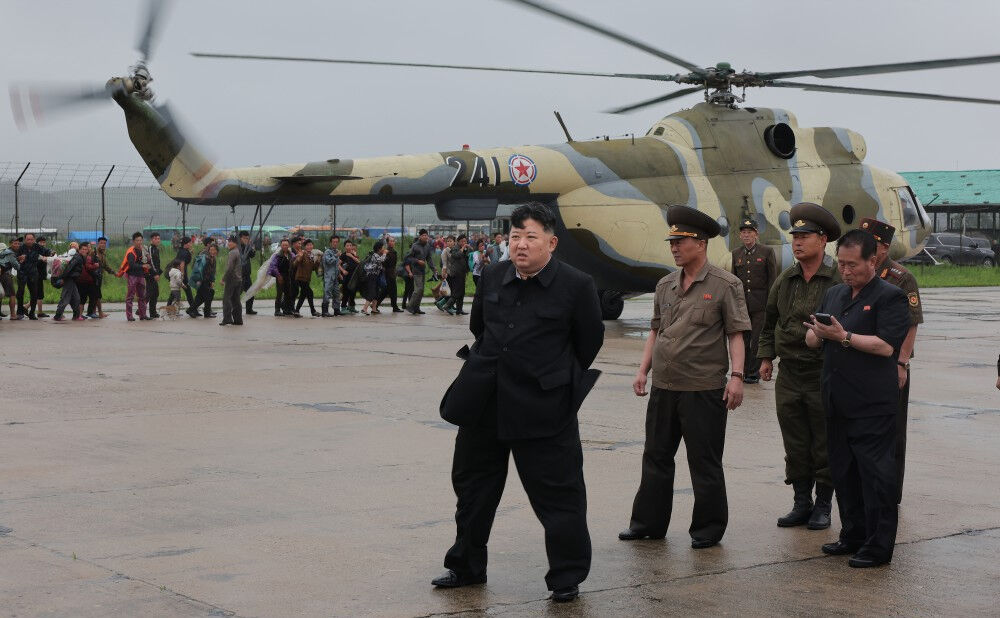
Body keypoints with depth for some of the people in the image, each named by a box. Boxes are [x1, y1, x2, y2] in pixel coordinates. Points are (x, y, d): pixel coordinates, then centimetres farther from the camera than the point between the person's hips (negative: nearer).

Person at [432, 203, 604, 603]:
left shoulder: (575, 285, -9)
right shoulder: (492, 278, 4)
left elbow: (589, 341, 1)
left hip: (543, 409, -5)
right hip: (485, 402, 5)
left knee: (557, 492, -1)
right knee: (472, 484, 15)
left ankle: (567, 577, 12)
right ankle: (466, 567, 32)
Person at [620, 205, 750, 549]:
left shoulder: (725, 285, -6)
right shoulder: (665, 286, 11)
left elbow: (736, 333, -8)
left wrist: (736, 376, -16)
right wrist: (644, 370, 11)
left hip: (704, 389, -6)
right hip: (663, 387, 6)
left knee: (705, 463, 2)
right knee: (656, 456, 12)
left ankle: (708, 529, 13)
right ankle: (648, 523, 22)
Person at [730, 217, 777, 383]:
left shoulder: (767, 252, -1)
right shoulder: (736, 254, 11)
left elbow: (773, 279, -2)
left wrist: (770, 303, -7)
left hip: (760, 303, -4)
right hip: (741, 303, 4)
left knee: (757, 339, -3)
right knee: (743, 339, 7)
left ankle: (754, 373, 4)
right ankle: (744, 371, 16)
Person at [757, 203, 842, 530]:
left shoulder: (839, 279, -8)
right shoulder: (785, 280, 9)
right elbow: (770, 320, 19)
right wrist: (766, 356, 14)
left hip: (824, 376, -5)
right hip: (789, 374, 5)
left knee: (825, 446, 4)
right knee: (795, 445, 10)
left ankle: (823, 506, 15)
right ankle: (801, 503, 20)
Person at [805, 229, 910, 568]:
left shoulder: (890, 297, -7)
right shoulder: (834, 294, 17)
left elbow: (887, 346, -18)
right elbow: (812, 339, 18)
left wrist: (843, 336, -19)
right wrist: (817, 333, -5)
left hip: (873, 404, -8)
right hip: (837, 401, 8)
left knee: (875, 472, -4)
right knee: (843, 471, 14)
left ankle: (878, 545, 1)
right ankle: (853, 536, 25)